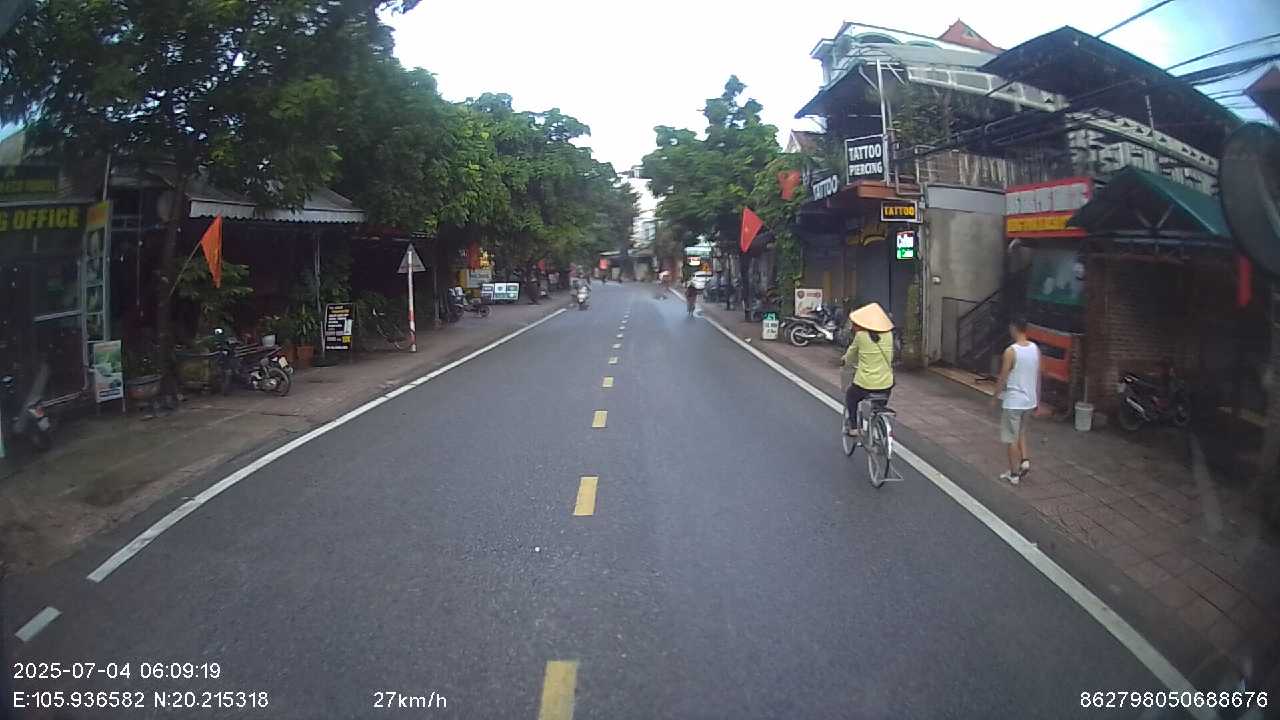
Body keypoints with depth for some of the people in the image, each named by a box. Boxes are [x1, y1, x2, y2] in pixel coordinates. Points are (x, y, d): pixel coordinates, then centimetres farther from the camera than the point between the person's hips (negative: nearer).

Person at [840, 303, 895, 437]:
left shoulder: (861, 335, -11)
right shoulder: (888, 334, -2)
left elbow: (850, 356, 4)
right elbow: (890, 357, 11)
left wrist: (844, 360, 27)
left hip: (864, 385, -3)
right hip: (886, 385, 3)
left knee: (850, 395, 29)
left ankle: (853, 427, 27)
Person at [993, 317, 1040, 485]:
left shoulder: (1011, 351, -18)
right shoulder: (1035, 349, 1)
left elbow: (1003, 377, -14)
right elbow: (1038, 376, 8)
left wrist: (995, 397, -2)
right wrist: (1037, 399, 18)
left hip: (1012, 401, -6)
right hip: (1029, 400, 6)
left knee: (1011, 438, 5)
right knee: (1021, 432, 26)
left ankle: (1014, 474, 11)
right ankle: (1025, 460, 12)